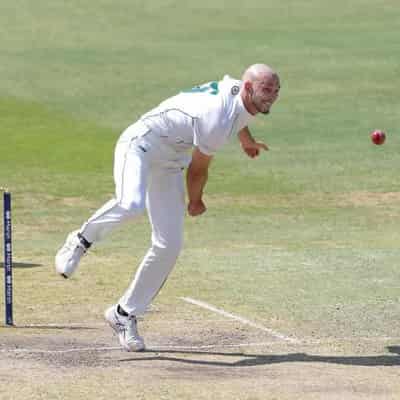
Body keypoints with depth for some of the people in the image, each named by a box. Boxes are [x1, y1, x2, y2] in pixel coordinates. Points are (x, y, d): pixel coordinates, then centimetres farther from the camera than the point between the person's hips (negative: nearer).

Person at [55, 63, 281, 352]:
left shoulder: (237, 89, -3)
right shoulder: (216, 121, -29)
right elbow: (198, 170, -14)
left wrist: (247, 140, 44)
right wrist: (195, 202, 6)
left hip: (170, 164, 9)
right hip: (141, 144, -9)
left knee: (169, 246, 0)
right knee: (132, 204, -40)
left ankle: (125, 314, 11)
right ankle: (83, 240, -12)